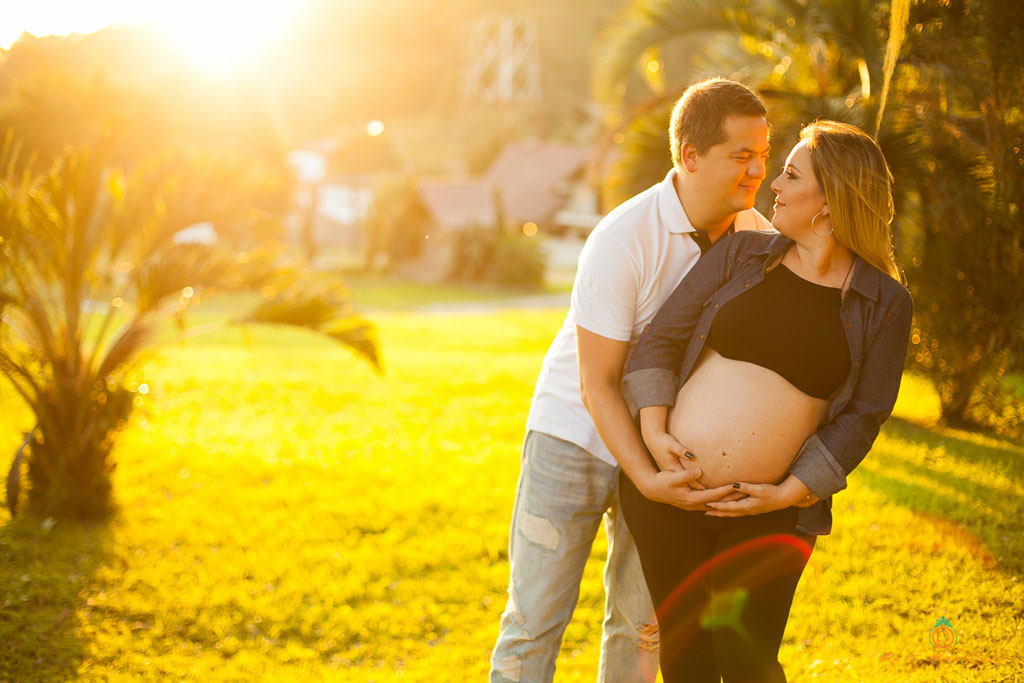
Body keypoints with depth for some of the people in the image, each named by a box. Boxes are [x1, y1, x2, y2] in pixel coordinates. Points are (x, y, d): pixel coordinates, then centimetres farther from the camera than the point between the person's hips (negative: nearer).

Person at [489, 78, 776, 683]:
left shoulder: (758, 235, -6)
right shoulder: (623, 240, -23)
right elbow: (597, 384, -21)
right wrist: (649, 478, -31)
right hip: (577, 434, -4)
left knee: (643, 625, 9)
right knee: (535, 619, -1)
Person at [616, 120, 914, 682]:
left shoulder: (884, 304, -2)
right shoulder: (742, 254, 2)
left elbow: (862, 417, -3)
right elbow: (661, 337, 2)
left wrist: (789, 494, -11)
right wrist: (654, 430, -12)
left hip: (768, 513, -2)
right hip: (667, 487, 2)